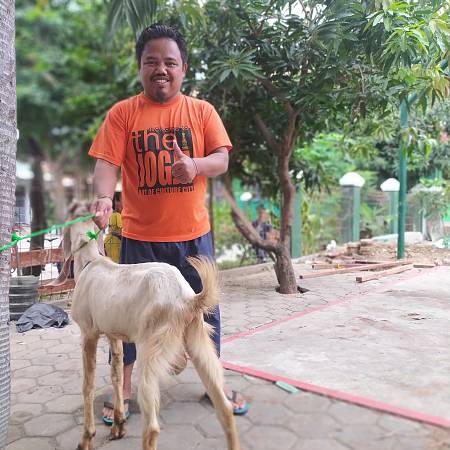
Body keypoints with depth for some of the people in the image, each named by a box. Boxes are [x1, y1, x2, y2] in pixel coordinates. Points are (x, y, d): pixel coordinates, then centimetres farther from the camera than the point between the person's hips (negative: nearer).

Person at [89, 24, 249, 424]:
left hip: (193, 233, 1)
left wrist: (196, 165, -25)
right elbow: (107, 163, -7)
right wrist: (104, 198, -28)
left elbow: (222, 159, -3)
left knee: (205, 311, 11)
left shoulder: (202, 110, 4)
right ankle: (124, 391, 30)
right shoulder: (122, 113, 1)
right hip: (140, 235, 0)